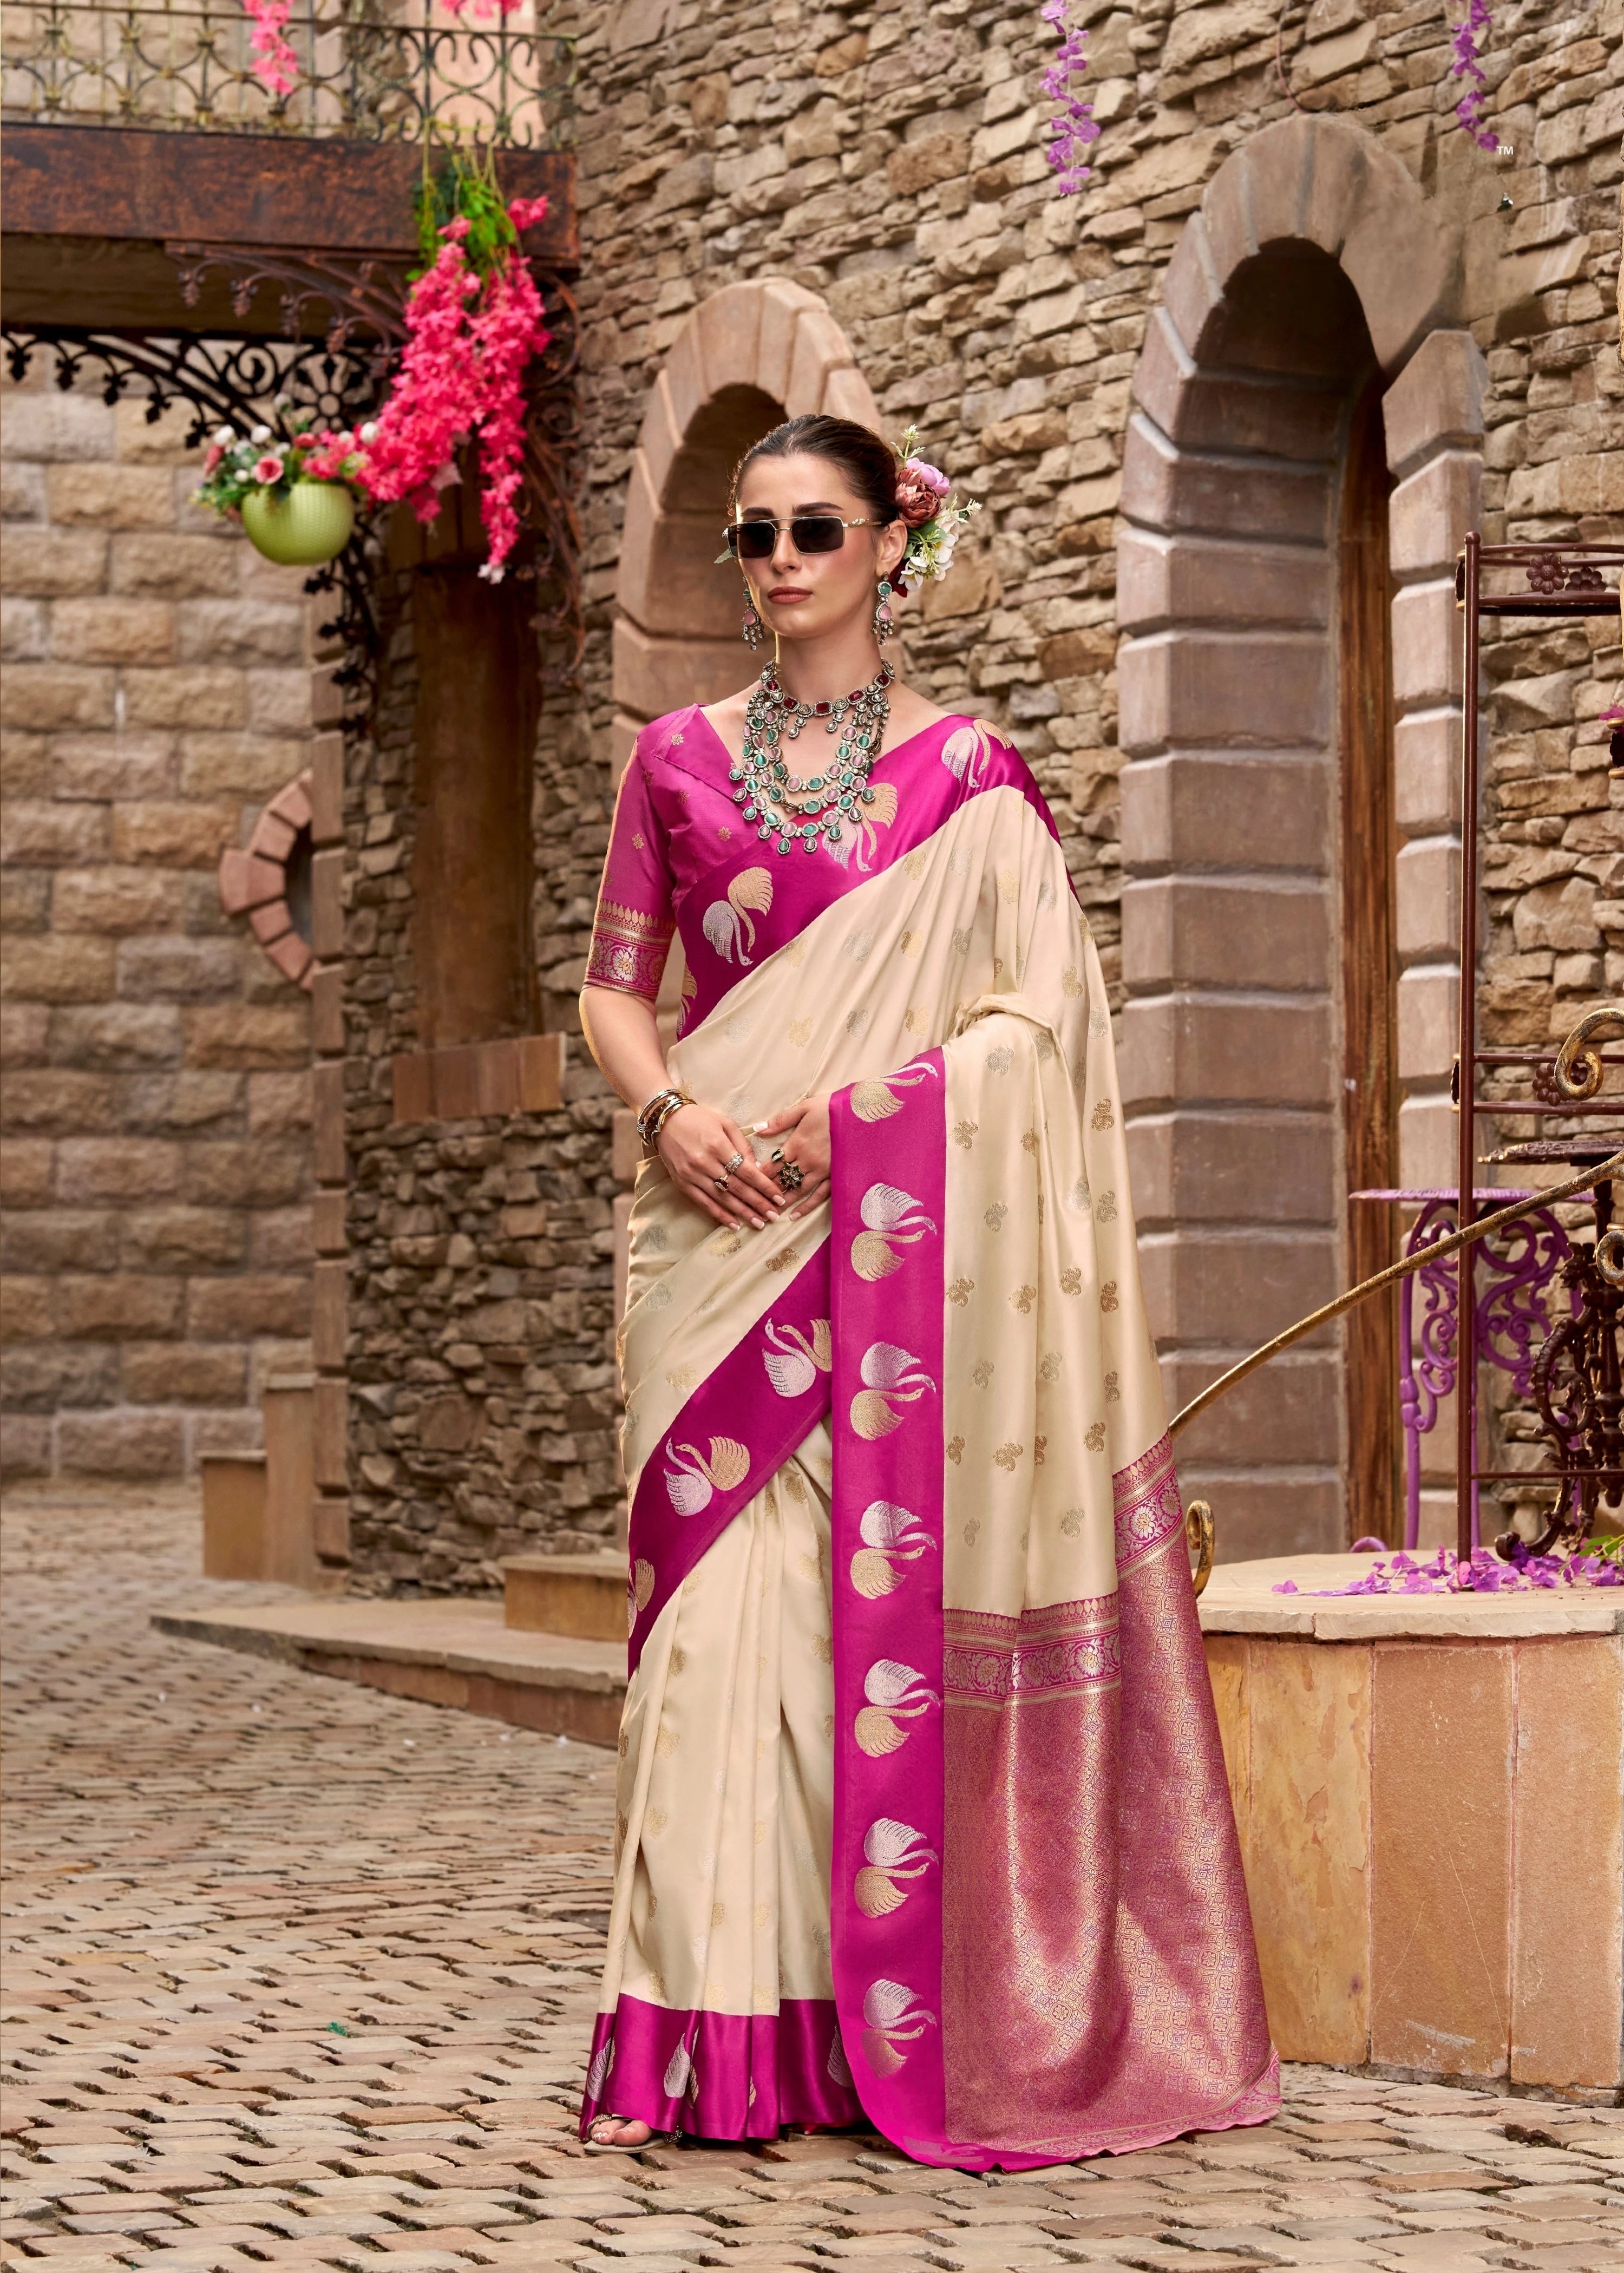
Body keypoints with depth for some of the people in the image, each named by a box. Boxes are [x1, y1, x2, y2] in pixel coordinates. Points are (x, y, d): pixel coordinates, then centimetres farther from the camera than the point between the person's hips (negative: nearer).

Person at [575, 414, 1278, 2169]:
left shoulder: (965, 770, 5)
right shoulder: (679, 759, 11)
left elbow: (1036, 1008, -2)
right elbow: (613, 989, 13)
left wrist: (842, 1116, -12)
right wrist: (672, 1115, -7)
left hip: (894, 1235, -1)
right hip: (723, 1228, 2)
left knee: (885, 1595, -5)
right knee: (723, 1601, -5)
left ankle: (890, 2025, 1)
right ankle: (723, 2030, -3)